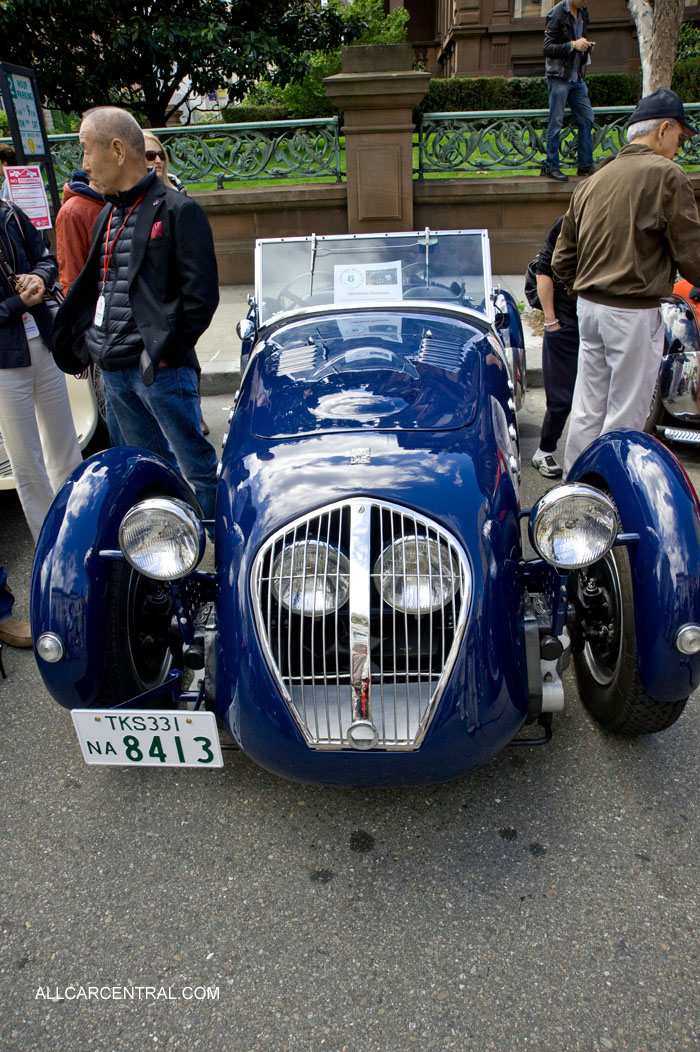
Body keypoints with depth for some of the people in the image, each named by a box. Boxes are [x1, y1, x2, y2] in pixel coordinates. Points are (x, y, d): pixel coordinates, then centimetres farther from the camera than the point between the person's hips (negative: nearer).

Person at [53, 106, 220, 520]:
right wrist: (80, 344, 11)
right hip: (113, 371, 8)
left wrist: (163, 350, -13)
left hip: (161, 370, -8)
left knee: (197, 465, -1)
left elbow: (201, 294, -12)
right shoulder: (108, 216, 17)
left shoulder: (177, 211, -7)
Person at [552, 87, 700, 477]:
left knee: (588, 410, 14)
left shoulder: (593, 181, 13)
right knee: (625, 417, 0)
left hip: (589, 307, 8)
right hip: (635, 312, -7)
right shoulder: (666, 175, -9)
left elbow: (562, 259, 15)